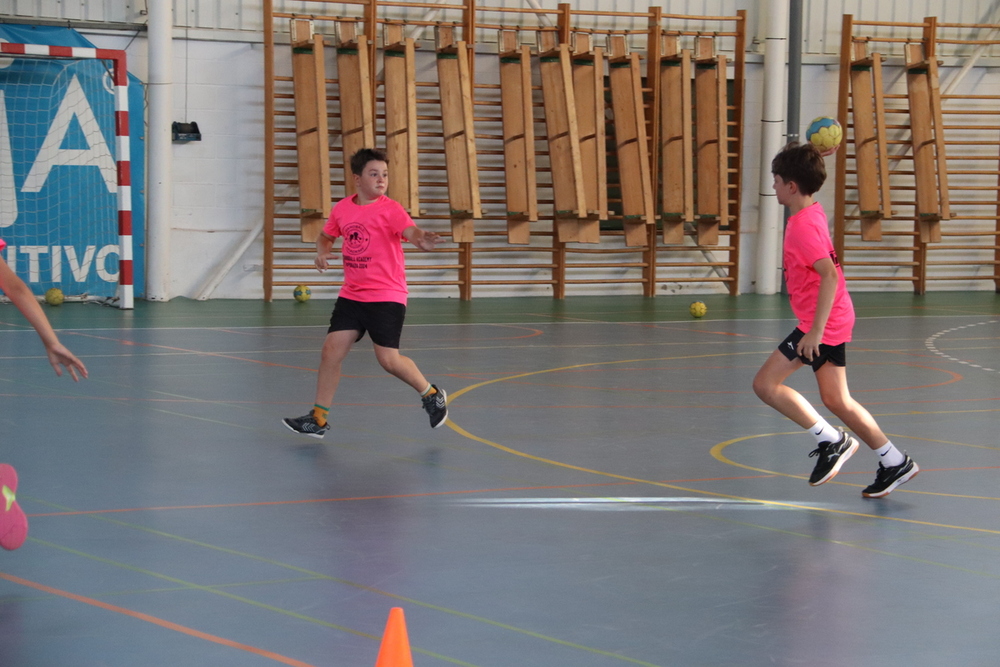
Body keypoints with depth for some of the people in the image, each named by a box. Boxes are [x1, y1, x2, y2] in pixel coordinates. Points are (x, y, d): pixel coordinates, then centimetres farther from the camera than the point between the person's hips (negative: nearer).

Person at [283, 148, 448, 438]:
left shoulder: (390, 210, -12)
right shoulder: (342, 209, 4)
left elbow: (411, 232, -30)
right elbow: (326, 236, 22)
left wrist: (423, 240, -53)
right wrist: (322, 252, 0)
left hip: (387, 297, -5)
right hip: (352, 295, 5)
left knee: (388, 359, -8)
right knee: (331, 350, -1)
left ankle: (432, 395, 18)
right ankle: (319, 418, 10)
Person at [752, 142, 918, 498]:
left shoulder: (803, 226, -20)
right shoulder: (813, 212, 9)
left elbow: (829, 274, -30)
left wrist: (816, 331, -32)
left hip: (822, 323, -10)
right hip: (834, 320, 10)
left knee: (766, 384, -8)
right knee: (835, 401, 14)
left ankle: (832, 441, -5)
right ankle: (895, 462, 18)